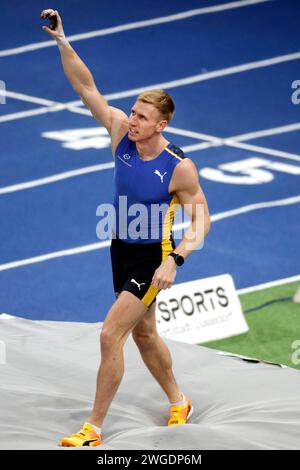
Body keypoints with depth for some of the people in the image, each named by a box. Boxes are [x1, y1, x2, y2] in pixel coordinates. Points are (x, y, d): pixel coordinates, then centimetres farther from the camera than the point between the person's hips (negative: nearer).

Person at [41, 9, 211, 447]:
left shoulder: (180, 167, -22)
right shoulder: (121, 131, -10)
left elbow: (201, 217, -15)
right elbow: (86, 87, -11)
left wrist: (175, 260, -27)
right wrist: (62, 41, -22)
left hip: (153, 256, -7)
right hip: (122, 248, 7)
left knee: (110, 334, -12)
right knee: (143, 333, 21)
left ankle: (94, 428, -2)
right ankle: (178, 402, 42)